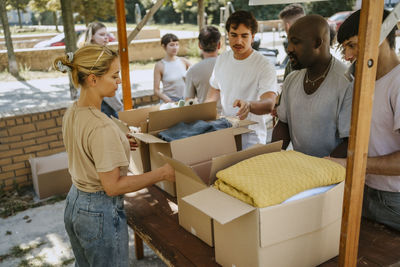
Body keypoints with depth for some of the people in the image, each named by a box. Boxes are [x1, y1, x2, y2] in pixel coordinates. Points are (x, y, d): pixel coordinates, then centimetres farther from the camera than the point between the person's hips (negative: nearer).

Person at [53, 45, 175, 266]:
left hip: (73, 205, 9)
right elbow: (113, 186, -24)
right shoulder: (101, 127, -29)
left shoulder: (72, 112, -2)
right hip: (100, 214, -9)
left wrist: (119, 145, 13)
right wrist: (162, 173, -20)